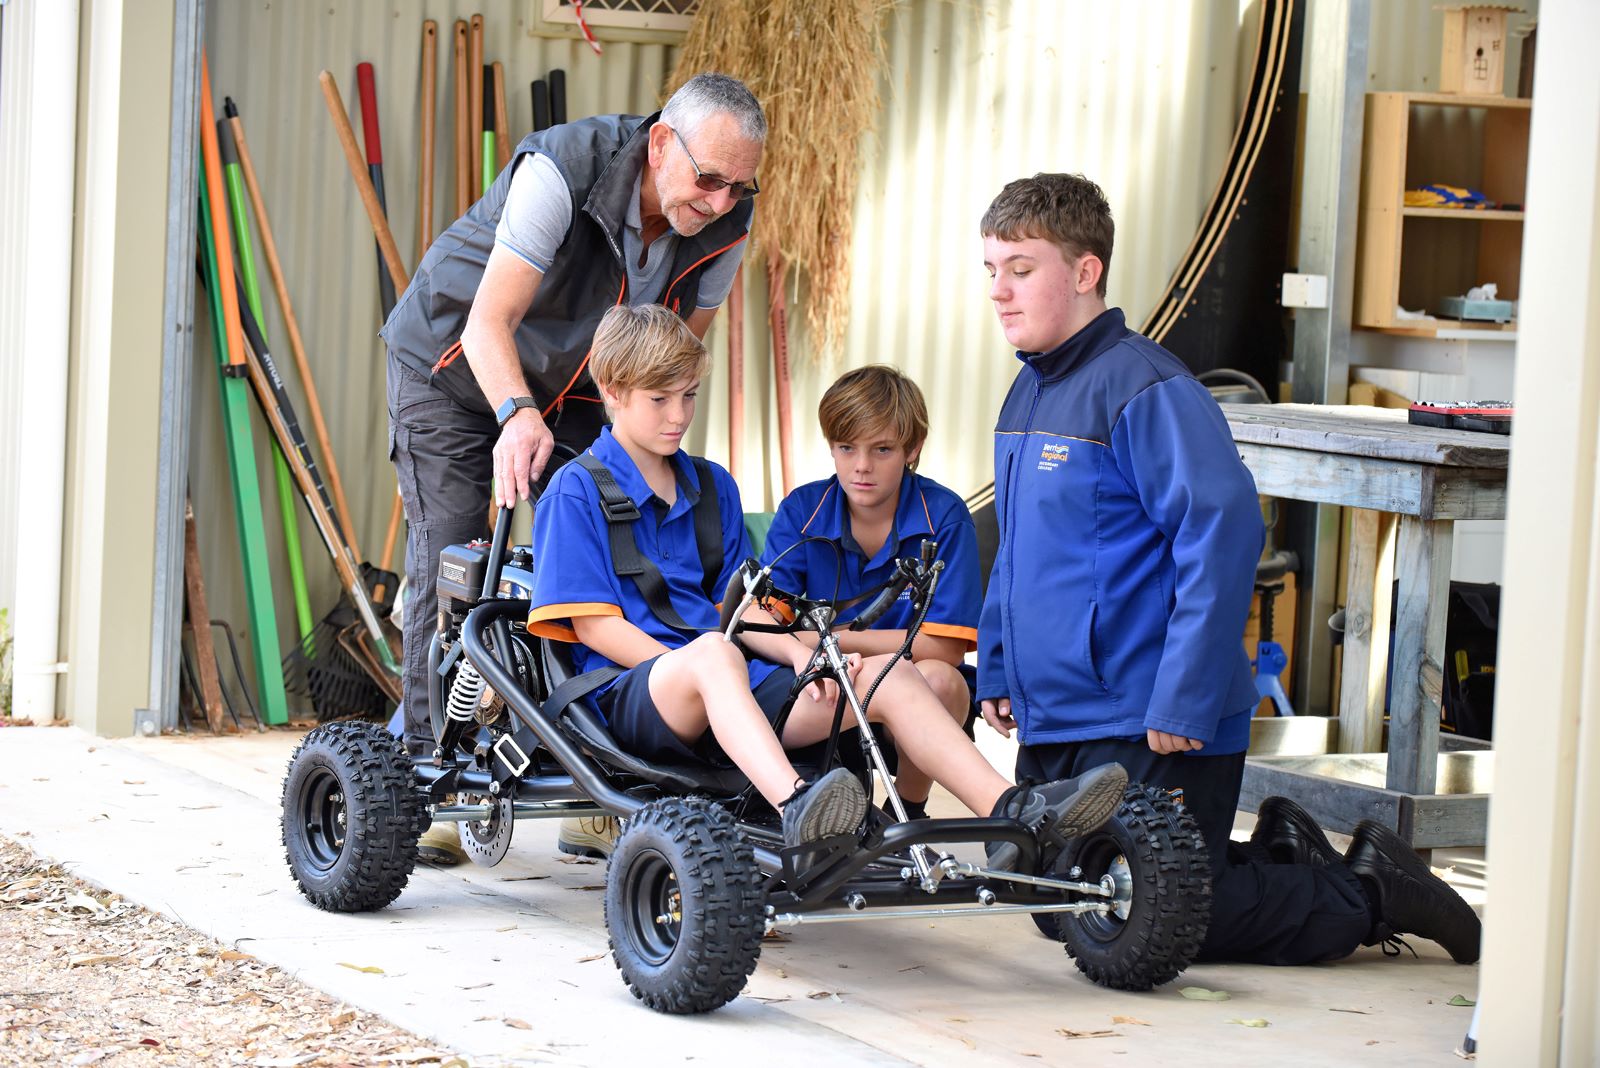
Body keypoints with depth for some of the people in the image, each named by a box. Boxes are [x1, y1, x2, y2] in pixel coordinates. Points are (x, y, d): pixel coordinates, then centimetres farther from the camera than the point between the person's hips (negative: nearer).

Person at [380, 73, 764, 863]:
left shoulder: (725, 224, -17)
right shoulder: (562, 170, -34)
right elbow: (489, 322, -38)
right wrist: (517, 414, -55)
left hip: (571, 385, 4)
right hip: (453, 366, -4)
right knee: (450, 567, -11)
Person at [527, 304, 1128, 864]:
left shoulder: (712, 487, 23)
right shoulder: (577, 490, 3)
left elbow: (739, 606, 16)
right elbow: (593, 624, -5)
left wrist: (802, 655, -4)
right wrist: (691, 668, -16)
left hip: (734, 697, 7)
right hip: (632, 692, -6)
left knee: (890, 677, -12)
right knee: (713, 654, -41)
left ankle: (1008, 808, -26)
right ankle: (794, 806, -66)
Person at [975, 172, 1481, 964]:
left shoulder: (1144, 388, -17)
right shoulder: (1029, 392, 12)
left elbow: (1223, 534, -23)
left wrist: (1183, 705, -24)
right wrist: (997, 672, 17)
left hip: (1148, 728, -9)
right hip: (1052, 722, 9)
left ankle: (1369, 895, 9)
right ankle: (1277, 858, 29)